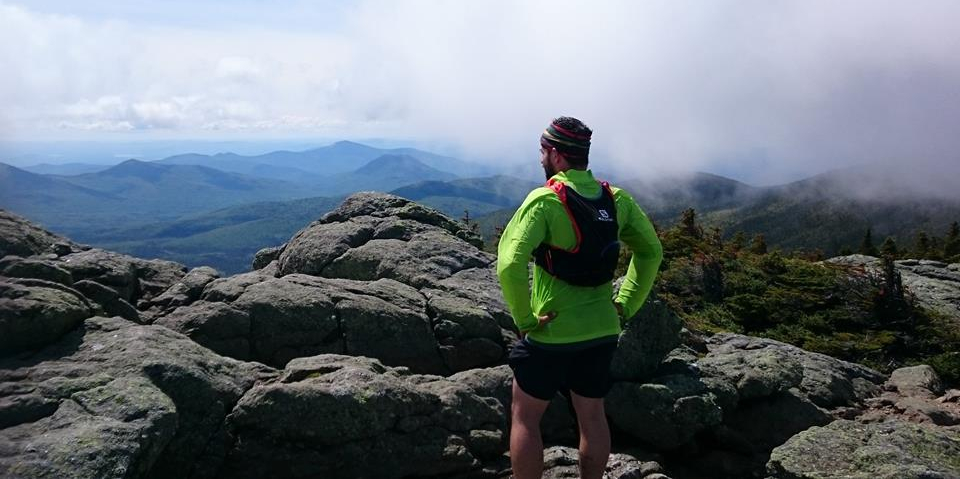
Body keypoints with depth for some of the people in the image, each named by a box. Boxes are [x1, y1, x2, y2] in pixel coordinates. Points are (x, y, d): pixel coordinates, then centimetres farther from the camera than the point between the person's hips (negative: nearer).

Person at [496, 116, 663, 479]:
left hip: (553, 333, -6)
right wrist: (625, 305, 9)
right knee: (592, 416, 20)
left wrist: (523, 319, -16)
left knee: (524, 418, 11)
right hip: (603, 331, 6)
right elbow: (651, 252, 9)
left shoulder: (546, 200, -18)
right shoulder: (616, 199, 1)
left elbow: (510, 264, -28)